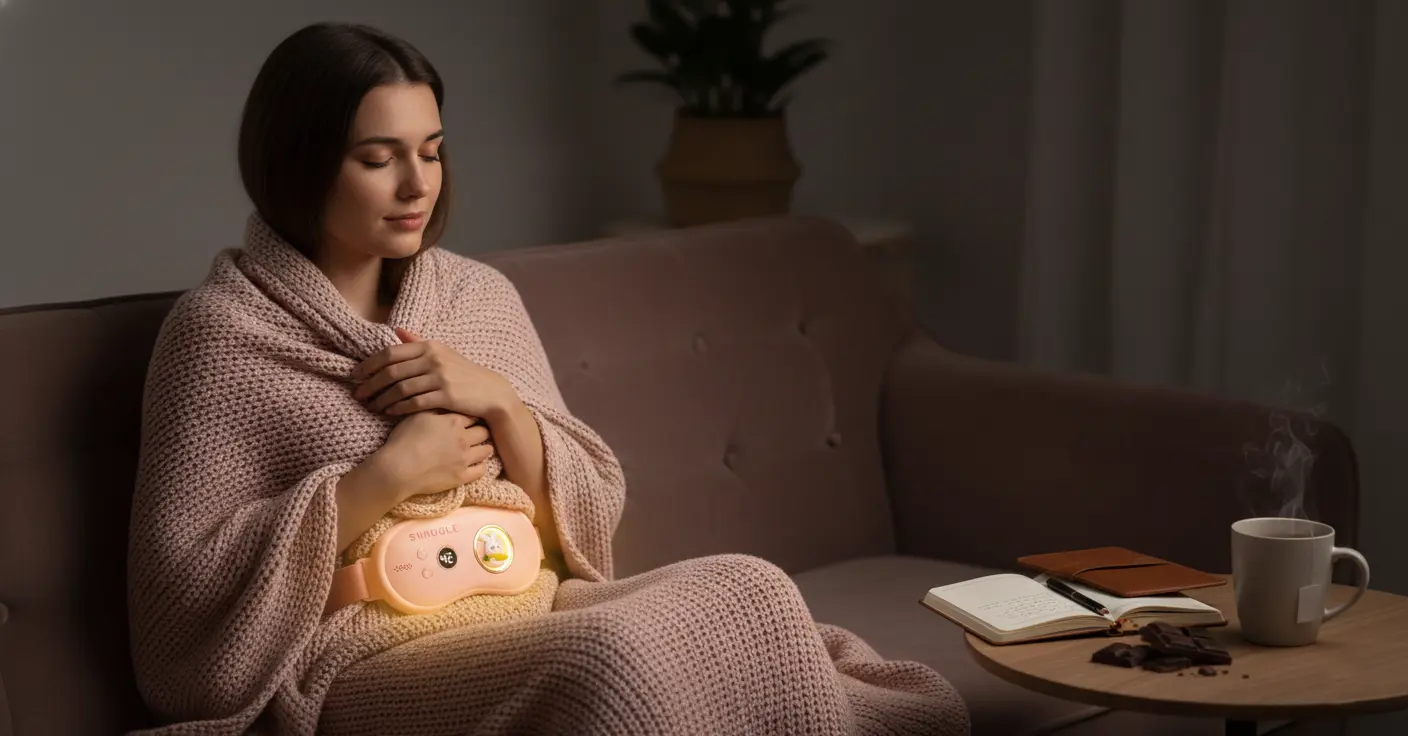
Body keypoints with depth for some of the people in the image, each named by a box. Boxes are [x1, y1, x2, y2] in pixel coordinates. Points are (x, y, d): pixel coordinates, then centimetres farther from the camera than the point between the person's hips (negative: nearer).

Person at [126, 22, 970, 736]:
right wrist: (388, 473, -14)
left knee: (749, 592, -23)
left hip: (536, 618, 6)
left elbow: (589, 512, 13)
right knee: (612, 659, -34)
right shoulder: (220, 331, -3)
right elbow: (186, 575, -9)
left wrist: (500, 402, -7)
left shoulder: (481, 294, 13)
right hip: (372, 668, -5)